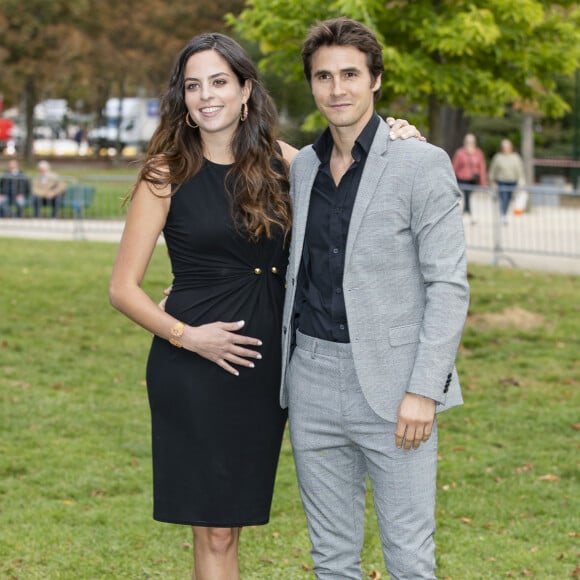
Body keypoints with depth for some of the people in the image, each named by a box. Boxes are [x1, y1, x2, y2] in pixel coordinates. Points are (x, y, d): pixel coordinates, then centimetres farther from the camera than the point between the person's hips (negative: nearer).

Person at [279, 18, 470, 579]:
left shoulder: (422, 165, -7)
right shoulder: (303, 166, 11)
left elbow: (448, 286, -10)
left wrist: (424, 390, -16)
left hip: (392, 386, -5)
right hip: (313, 380, 5)